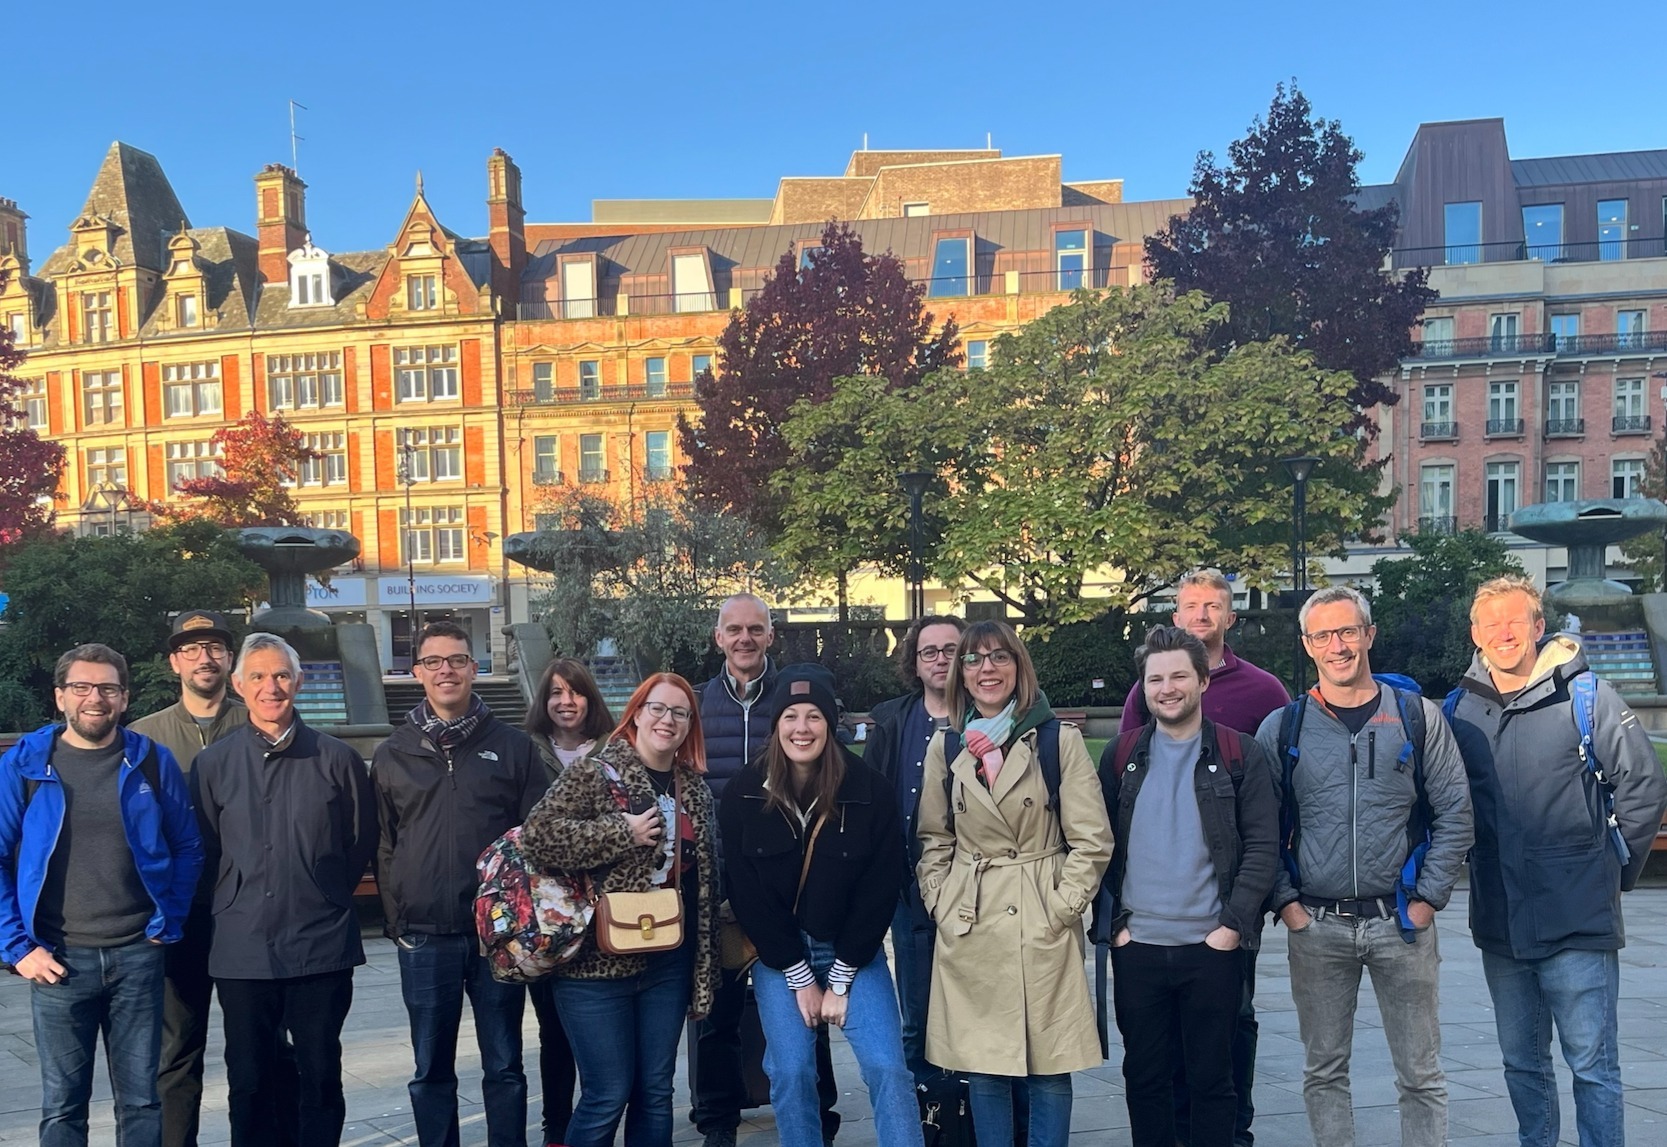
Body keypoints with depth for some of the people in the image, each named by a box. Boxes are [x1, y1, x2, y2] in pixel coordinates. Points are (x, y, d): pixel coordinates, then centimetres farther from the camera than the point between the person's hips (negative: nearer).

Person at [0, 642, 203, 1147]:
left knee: (141, 1101, 10)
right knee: (62, 1104, 9)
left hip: (137, 955, 1)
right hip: (58, 959, -1)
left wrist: (168, 924, 0)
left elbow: (188, 848, 7)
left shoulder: (152, 761, 1)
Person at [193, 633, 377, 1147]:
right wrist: (240, 904, 8)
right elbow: (203, 848, 10)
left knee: (321, 1077, 8)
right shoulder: (213, 763, 3)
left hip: (322, 946, -1)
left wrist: (325, 897, 8)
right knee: (249, 1082, 10)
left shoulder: (337, 759, 0)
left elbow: (362, 843, 8)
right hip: (243, 948, 1)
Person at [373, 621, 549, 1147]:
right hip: (424, 939, 1)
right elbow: (383, 847, 8)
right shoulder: (393, 754, 7)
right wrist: (397, 920, 0)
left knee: (504, 1067, 9)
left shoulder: (513, 746, 3)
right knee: (431, 1072, 11)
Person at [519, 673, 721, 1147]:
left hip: (669, 962, 6)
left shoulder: (694, 787, 10)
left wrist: (706, 962, 13)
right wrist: (623, 833, -20)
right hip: (599, 960, -5)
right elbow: (536, 835, -20)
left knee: (655, 1092, 13)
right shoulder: (595, 772, -8)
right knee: (608, 1095, -1)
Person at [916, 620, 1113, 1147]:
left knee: (1050, 1068, 4)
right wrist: (940, 904, 2)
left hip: (1043, 927, -2)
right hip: (969, 930, 3)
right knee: (983, 1069, 9)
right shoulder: (945, 747, 6)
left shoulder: (1059, 740, -3)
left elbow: (1092, 841, -3)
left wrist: (1062, 907, -9)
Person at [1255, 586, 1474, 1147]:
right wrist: (1285, 902, -3)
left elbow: (1454, 813, 2)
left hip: (1402, 924, 0)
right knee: (1324, 1072, 10)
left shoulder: (1418, 717, 2)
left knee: (1421, 1075, 7)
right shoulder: (1281, 728, 2)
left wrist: (1429, 897, -4)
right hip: (1316, 927, 1)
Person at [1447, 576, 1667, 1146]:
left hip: (1579, 924, -4)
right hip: (1500, 925, 4)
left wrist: (1618, 868, 2)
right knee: (1522, 1063, 16)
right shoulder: (1460, 709, 4)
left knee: (1592, 1063, 2)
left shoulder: (1586, 697, -6)